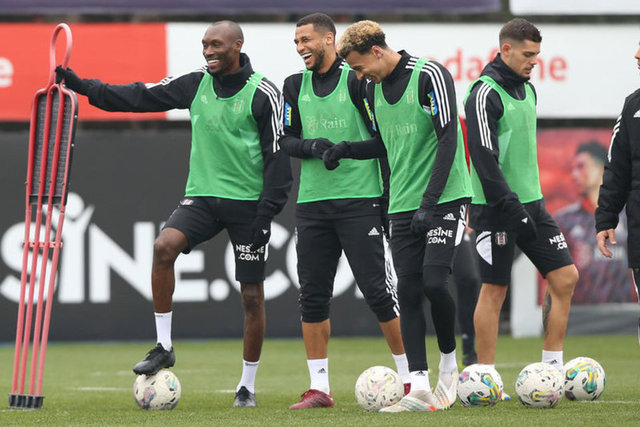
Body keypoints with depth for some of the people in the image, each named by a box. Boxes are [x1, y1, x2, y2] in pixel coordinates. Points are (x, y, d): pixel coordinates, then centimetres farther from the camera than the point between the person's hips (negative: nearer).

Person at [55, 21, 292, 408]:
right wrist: (83, 86, -2)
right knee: (164, 246, -24)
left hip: (248, 202, -3)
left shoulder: (263, 93, -7)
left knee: (252, 295, 0)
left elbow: (278, 156, -7)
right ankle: (164, 347, -14)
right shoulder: (196, 84, 6)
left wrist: (267, 212, -13)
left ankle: (248, 386, 14)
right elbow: (141, 97, 6)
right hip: (202, 196, 3)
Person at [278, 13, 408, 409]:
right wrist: (310, 146, -11)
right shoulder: (296, 86, 12)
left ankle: (410, 377, 2)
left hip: (359, 200, -5)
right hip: (312, 203, 5)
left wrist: (388, 194, -7)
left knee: (378, 290, -7)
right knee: (313, 295, 4)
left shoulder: (357, 80, -4)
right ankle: (319, 387, 9)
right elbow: (285, 140, 11)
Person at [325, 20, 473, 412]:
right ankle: (420, 386, -5)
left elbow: (448, 139, -17)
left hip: (444, 198, -7)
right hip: (403, 204, 7)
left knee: (434, 281, -17)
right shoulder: (375, 88, 11)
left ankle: (449, 362, 8)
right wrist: (346, 150, 5)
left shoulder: (430, 75, -12)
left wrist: (430, 201, -21)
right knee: (408, 290, -3)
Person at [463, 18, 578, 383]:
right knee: (495, 289, -4)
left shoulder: (526, 89, 14)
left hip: (531, 203, 8)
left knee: (565, 277, 1)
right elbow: (483, 156, -20)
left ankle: (552, 367, 7)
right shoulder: (485, 94, -13)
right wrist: (509, 205, -23)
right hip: (496, 207, -8)